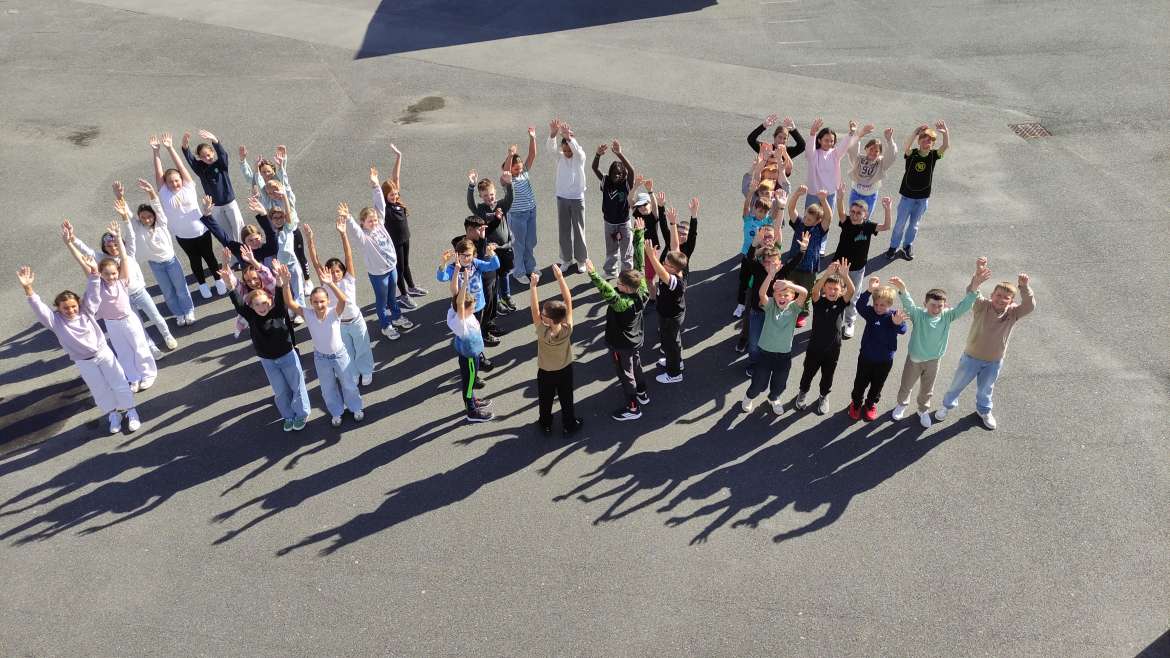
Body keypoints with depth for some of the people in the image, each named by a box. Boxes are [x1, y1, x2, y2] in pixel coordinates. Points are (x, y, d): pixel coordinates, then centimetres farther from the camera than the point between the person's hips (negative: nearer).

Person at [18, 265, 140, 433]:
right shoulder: (55, 320, -14)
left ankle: (131, 412, 19)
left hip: (103, 352, 0)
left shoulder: (86, 310, -10)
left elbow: (92, 293, -17)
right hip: (83, 362, 0)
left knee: (118, 383, 5)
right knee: (100, 390, 11)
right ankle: (113, 415, 30)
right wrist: (28, 289, -43)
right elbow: (39, 308, -28)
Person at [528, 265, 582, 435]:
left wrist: (533, 285, -37)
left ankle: (546, 424, 43)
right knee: (566, 399, 22)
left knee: (545, 400, 23)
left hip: (546, 373, -2)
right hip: (566, 370, 2)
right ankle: (569, 425, 39)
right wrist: (560, 277, -28)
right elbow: (568, 300, -28)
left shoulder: (543, 333, -37)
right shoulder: (568, 329, -31)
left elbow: (534, 308, -34)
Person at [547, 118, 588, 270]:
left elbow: (577, 149, -33)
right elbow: (551, 148, -24)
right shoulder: (560, 156, -2)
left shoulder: (580, 157, -8)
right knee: (563, 229, 10)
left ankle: (581, 259, 20)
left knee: (578, 229, 6)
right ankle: (566, 258, 24)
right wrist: (552, 134, -44)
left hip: (577, 198, -3)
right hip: (561, 198, 3)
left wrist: (568, 137, -52)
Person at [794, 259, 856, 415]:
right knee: (808, 373, 20)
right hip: (814, 346, -1)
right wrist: (827, 274, -53)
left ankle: (824, 396, 45)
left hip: (833, 348, 1)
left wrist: (845, 276, -51)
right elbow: (815, 290, -35)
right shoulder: (818, 301, -14)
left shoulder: (841, 302, -11)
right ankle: (803, 393, 46)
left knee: (827, 375, 20)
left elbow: (851, 291, -31)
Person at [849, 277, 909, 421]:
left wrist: (898, 324, -58)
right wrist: (870, 290, -51)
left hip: (885, 360, 0)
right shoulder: (870, 312, -16)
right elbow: (860, 305, -36)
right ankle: (856, 403, 41)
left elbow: (903, 330, -33)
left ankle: (870, 404, 45)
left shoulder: (895, 316, -16)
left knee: (877, 385, 20)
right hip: (866, 357, 0)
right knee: (860, 383, 16)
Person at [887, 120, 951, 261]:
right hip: (907, 195, -2)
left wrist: (945, 132, -45)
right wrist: (916, 132, -53)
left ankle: (908, 246, 35)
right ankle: (893, 246, 26)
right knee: (900, 223, 10)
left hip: (923, 198, 2)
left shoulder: (933, 155, -8)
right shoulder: (912, 154, -14)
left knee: (914, 224, 17)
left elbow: (946, 146, -26)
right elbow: (907, 146, -37)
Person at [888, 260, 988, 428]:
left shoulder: (947, 316, -17)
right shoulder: (918, 315, -25)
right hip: (914, 358, -2)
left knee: (927, 390, 23)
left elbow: (964, 306, -27)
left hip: (933, 360, 2)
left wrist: (974, 288, -45)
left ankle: (923, 410, 49)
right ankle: (902, 404, 50)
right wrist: (902, 290, -65)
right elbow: (908, 304, -43)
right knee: (906, 386, 21)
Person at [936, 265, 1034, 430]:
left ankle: (984, 411, 54)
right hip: (972, 357, -2)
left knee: (985, 389, 25)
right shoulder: (982, 307, -23)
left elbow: (1030, 306, -33)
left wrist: (1024, 287, -48)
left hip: (994, 362, 2)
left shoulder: (1013, 313, -17)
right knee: (958, 385, 20)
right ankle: (947, 405, 48)